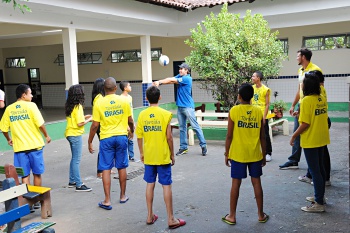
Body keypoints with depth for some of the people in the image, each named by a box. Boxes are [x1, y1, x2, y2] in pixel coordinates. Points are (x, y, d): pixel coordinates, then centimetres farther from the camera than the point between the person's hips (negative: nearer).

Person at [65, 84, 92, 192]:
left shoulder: (69, 106, 8)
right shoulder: (78, 106, -17)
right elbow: (80, 123, -20)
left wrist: (84, 117, 11)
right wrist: (88, 120, -5)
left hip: (70, 134, 9)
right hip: (76, 135, -9)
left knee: (74, 158, 18)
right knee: (77, 160, -5)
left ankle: (72, 181, 26)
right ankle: (79, 185, 0)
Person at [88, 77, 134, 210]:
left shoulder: (99, 104, -7)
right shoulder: (124, 101, -2)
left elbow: (95, 125, -6)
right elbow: (130, 121, 5)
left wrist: (90, 142, 5)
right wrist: (131, 131, 26)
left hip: (106, 138, -2)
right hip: (121, 136, 2)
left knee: (106, 169, 4)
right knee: (122, 167, 13)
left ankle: (107, 201, 5)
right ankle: (123, 196, 26)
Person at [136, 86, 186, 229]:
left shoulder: (142, 115, 0)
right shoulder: (165, 114, -10)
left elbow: (139, 137, 3)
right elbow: (169, 137, -11)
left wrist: (141, 153, 16)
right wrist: (172, 154, 0)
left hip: (148, 156, 4)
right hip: (163, 156, -3)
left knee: (150, 184, 13)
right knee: (166, 185, 2)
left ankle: (150, 216, 21)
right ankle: (171, 219, 8)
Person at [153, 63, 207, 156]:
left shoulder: (187, 78, -11)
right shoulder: (179, 76, 12)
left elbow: (172, 80, -12)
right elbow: (170, 79, -1)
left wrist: (159, 82, -7)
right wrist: (159, 82, -16)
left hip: (188, 106, -8)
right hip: (180, 106, 8)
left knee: (195, 126, -4)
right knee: (182, 128, 10)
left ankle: (203, 145, 2)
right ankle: (183, 147, 16)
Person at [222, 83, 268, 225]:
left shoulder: (234, 111, -9)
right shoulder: (258, 112, -1)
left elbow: (229, 136, -8)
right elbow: (262, 137, 2)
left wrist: (226, 153, 3)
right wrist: (264, 154, 12)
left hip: (238, 154, -2)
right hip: (255, 154, 2)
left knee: (236, 184, 5)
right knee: (257, 183, 11)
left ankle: (232, 216, 14)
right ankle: (261, 215, 21)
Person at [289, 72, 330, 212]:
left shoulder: (307, 100, -19)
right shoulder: (322, 98, 5)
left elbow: (305, 124, -20)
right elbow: (323, 117, 13)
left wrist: (294, 136, -10)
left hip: (310, 141, -8)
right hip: (321, 139, 8)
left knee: (314, 171, -1)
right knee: (320, 168, 18)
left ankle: (319, 204, 5)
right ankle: (320, 196, 31)